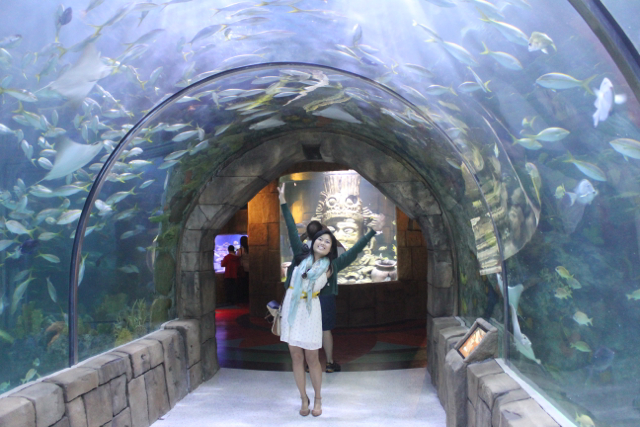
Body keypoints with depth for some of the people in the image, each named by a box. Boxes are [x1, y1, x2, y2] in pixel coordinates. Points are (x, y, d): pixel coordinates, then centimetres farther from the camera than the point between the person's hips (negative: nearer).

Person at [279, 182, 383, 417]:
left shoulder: (331, 265, 2)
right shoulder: (301, 254, 6)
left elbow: (354, 251, 3)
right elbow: (292, 230, 7)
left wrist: (372, 232, 1)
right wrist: (283, 203, 8)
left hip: (309, 310, -2)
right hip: (291, 307, 2)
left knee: (311, 358, 3)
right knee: (296, 356, 6)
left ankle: (317, 399, 22)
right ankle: (304, 400, 19)